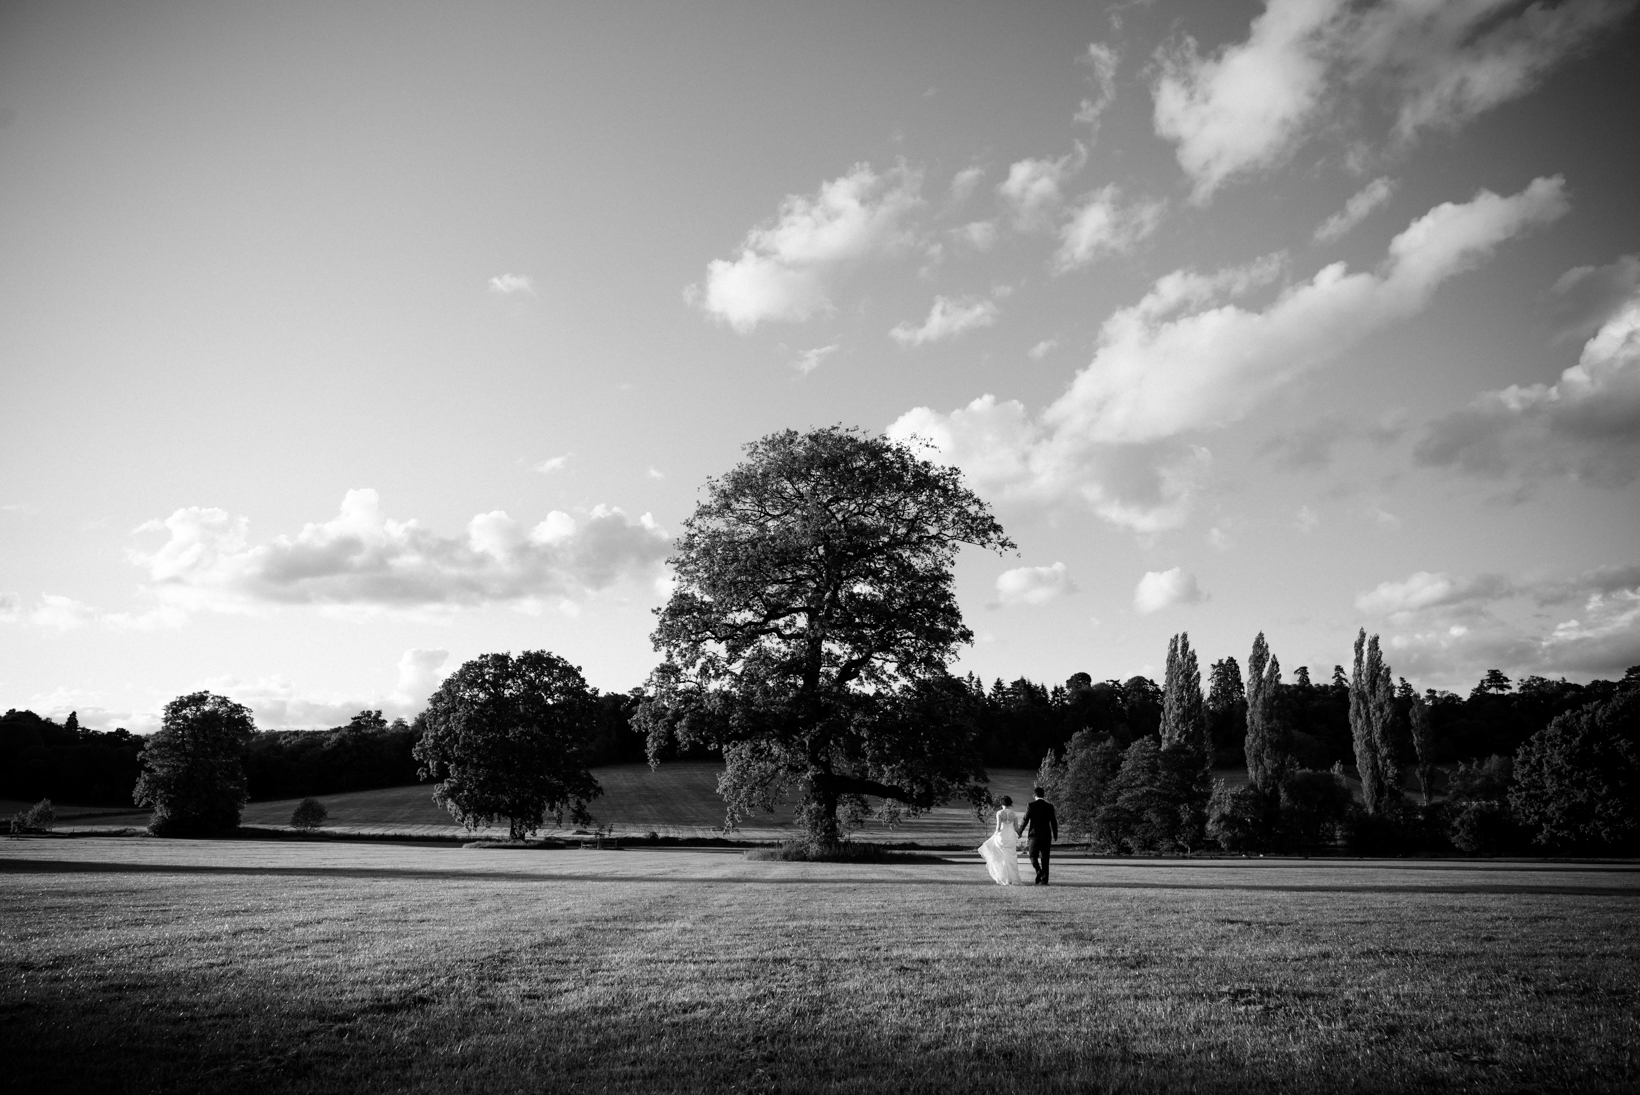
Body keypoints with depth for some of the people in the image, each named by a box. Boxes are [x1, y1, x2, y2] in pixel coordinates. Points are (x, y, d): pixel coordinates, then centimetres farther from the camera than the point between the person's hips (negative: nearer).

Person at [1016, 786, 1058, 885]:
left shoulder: (1031, 806, -6)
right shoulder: (1049, 806, 2)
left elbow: (1025, 820, -5)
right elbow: (1053, 822, 4)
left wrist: (1019, 831, 11)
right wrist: (1055, 835, 17)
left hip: (1035, 835, -2)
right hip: (1046, 836, 2)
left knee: (1033, 856, 11)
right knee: (1045, 858, 8)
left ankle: (1039, 871, -14)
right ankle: (1044, 880, 2)